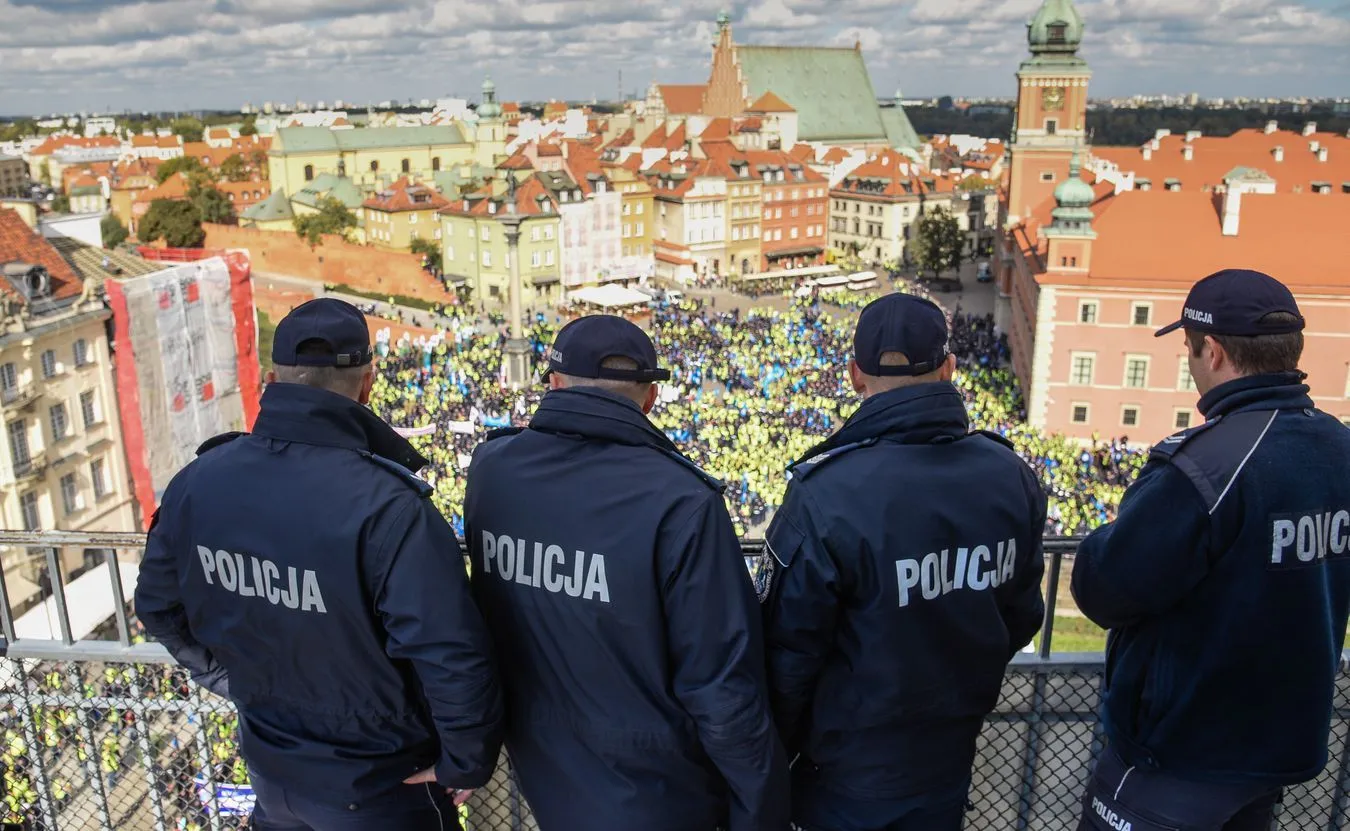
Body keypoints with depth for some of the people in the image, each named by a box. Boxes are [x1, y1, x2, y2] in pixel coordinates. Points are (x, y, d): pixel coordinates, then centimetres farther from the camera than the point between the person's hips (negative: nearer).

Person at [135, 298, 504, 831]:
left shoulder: (196, 482, -12)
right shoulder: (385, 507, -32)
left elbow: (158, 608, 3)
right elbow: (453, 659, -33)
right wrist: (467, 764, -16)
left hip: (270, 766, 5)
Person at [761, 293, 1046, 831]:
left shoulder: (825, 492, -26)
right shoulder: (1009, 477, -10)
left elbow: (789, 650, -19)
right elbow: (1021, 616, 3)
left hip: (850, 773, -4)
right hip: (950, 763, 4)